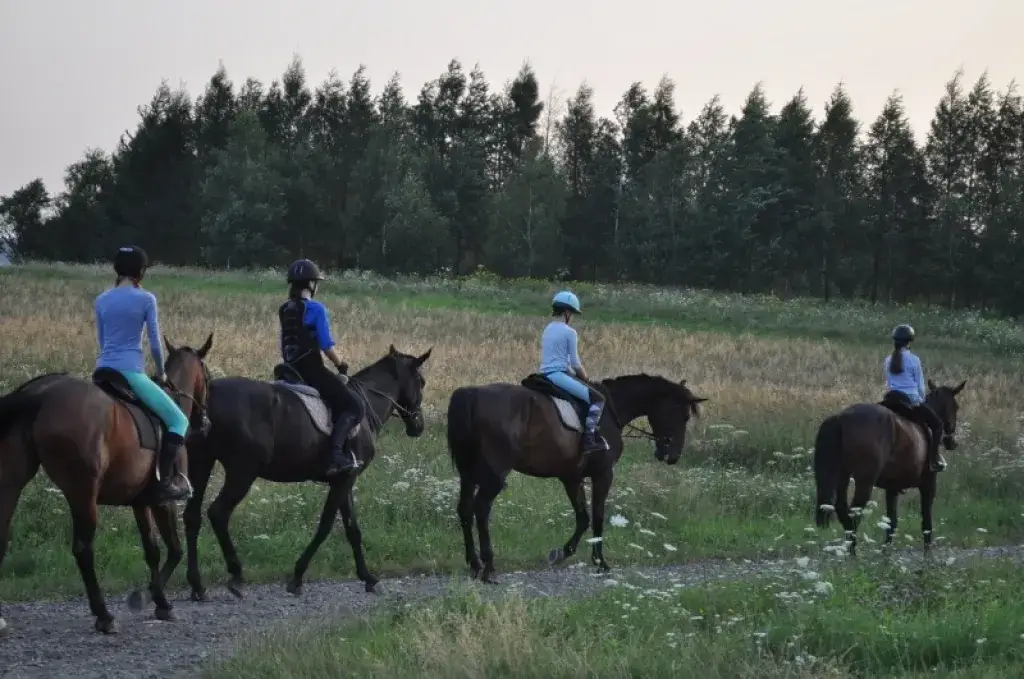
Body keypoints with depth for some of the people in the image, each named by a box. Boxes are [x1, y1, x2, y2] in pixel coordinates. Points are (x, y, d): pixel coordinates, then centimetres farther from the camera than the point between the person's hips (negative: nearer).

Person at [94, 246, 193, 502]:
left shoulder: (102, 301, 12)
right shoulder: (146, 299, -3)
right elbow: (155, 343, -2)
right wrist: (161, 373, 13)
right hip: (130, 372, -6)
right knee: (179, 421, 1)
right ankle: (164, 482, -12)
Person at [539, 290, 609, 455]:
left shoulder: (548, 330, 15)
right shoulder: (569, 332, -9)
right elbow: (575, 364, -9)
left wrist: (578, 376, 20)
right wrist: (585, 379, 8)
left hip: (545, 374, 10)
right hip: (560, 375, -10)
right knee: (598, 398, -10)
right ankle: (589, 439, -18)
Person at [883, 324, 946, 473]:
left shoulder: (889, 360, 5)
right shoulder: (913, 360, -10)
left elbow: (888, 383, 12)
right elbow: (921, 385, -3)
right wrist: (922, 400, 12)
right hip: (913, 399, -6)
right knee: (937, 424, 7)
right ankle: (933, 459, -3)